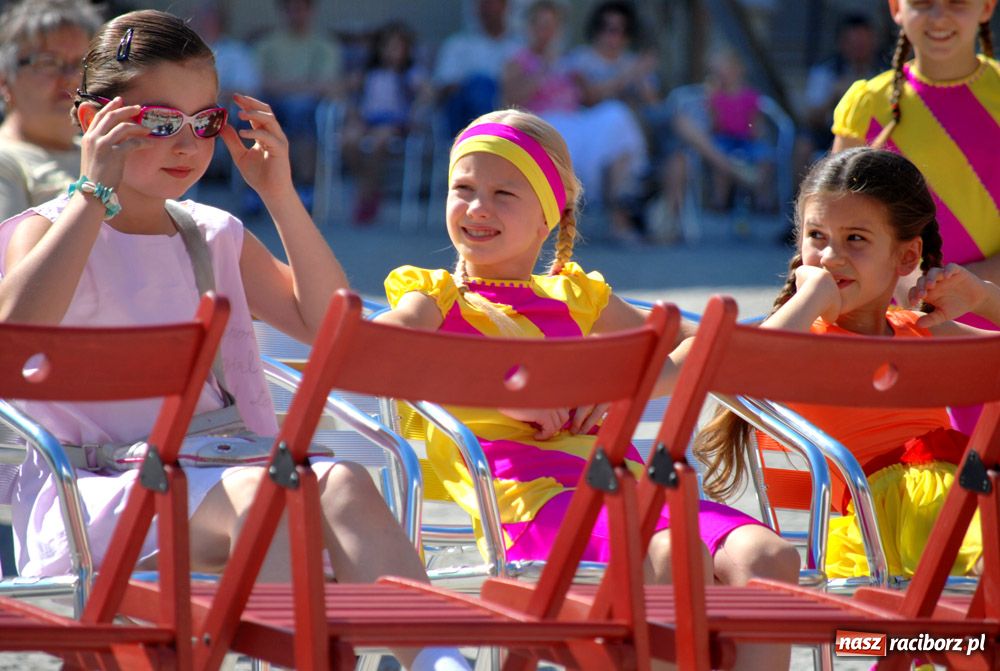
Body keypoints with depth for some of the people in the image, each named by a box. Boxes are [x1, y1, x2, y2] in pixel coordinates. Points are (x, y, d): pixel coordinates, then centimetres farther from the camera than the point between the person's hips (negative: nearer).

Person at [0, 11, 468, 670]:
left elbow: (331, 325, 14)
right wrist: (96, 193, -13)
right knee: (261, 492, -36)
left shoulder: (216, 238, 22)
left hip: (212, 477, 5)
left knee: (344, 483, -29)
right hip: (93, 487, -5)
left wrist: (280, 195, 7)